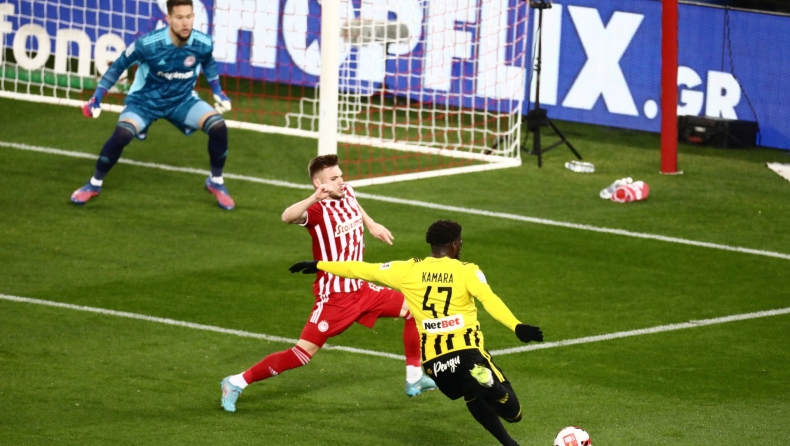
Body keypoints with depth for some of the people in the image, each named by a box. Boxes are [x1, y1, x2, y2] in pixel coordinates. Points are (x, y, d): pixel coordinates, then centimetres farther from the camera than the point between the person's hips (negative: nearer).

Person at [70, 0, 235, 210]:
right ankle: (94, 184, -6)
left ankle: (216, 182, 5)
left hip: (182, 100, 3)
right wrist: (97, 98, -9)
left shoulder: (203, 44, -19)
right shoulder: (148, 44, -28)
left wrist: (217, 91, 11)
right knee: (122, 134, -30)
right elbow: (118, 66, -11)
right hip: (145, 100, -3)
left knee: (218, 126, -20)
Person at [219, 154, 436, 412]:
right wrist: (315, 197, -59)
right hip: (333, 298, -8)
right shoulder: (318, 210, -22)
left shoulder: (347, 193, 0)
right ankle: (237, 383, 2)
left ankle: (414, 378, 20)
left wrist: (371, 225, 30)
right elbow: (288, 217, -47)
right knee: (302, 354, -10)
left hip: (361, 289, 8)